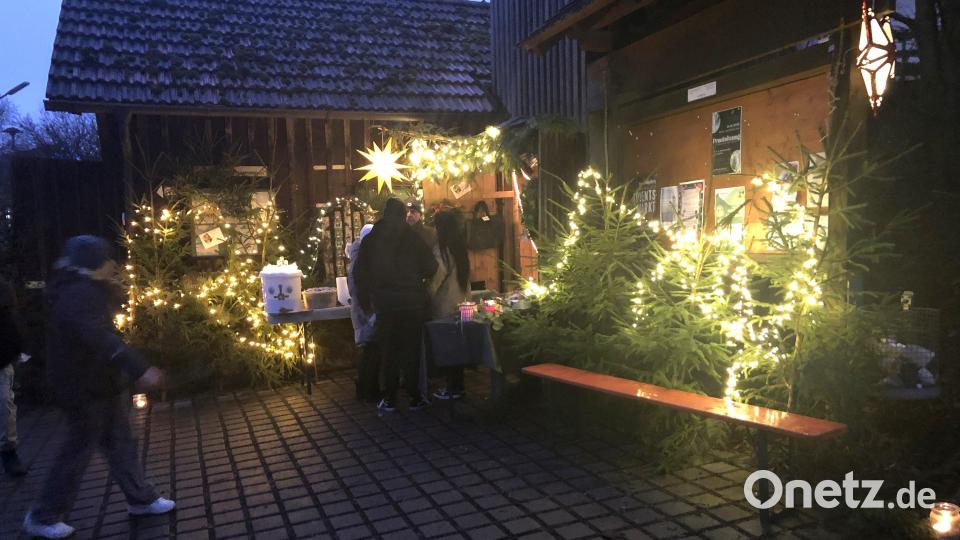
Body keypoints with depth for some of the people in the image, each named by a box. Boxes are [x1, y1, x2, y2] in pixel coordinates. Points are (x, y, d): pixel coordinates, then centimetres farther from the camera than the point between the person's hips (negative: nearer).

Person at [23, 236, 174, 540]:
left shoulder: (84, 290, 9)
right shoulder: (77, 295, -24)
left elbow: (113, 304, 28)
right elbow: (98, 338, -39)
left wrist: (109, 284, 10)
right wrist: (139, 369, -46)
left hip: (101, 383, 10)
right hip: (85, 388, -10)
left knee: (120, 443, 15)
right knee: (78, 452, 3)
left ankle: (140, 498, 26)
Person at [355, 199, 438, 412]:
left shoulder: (371, 239, 3)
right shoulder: (414, 238, -2)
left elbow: (360, 272, 2)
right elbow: (430, 266, -4)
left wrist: (365, 299, 9)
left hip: (383, 300, 1)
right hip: (412, 299, -1)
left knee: (388, 349, 8)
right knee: (411, 348, 6)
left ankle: (390, 399, 11)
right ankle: (415, 397, 10)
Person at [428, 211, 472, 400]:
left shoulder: (442, 249, -15)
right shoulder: (460, 247, 8)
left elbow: (437, 278, -15)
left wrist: (428, 295, -4)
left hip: (445, 306, -7)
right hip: (460, 302, 8)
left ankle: (453, 388, 7)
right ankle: (457, 385, 21)